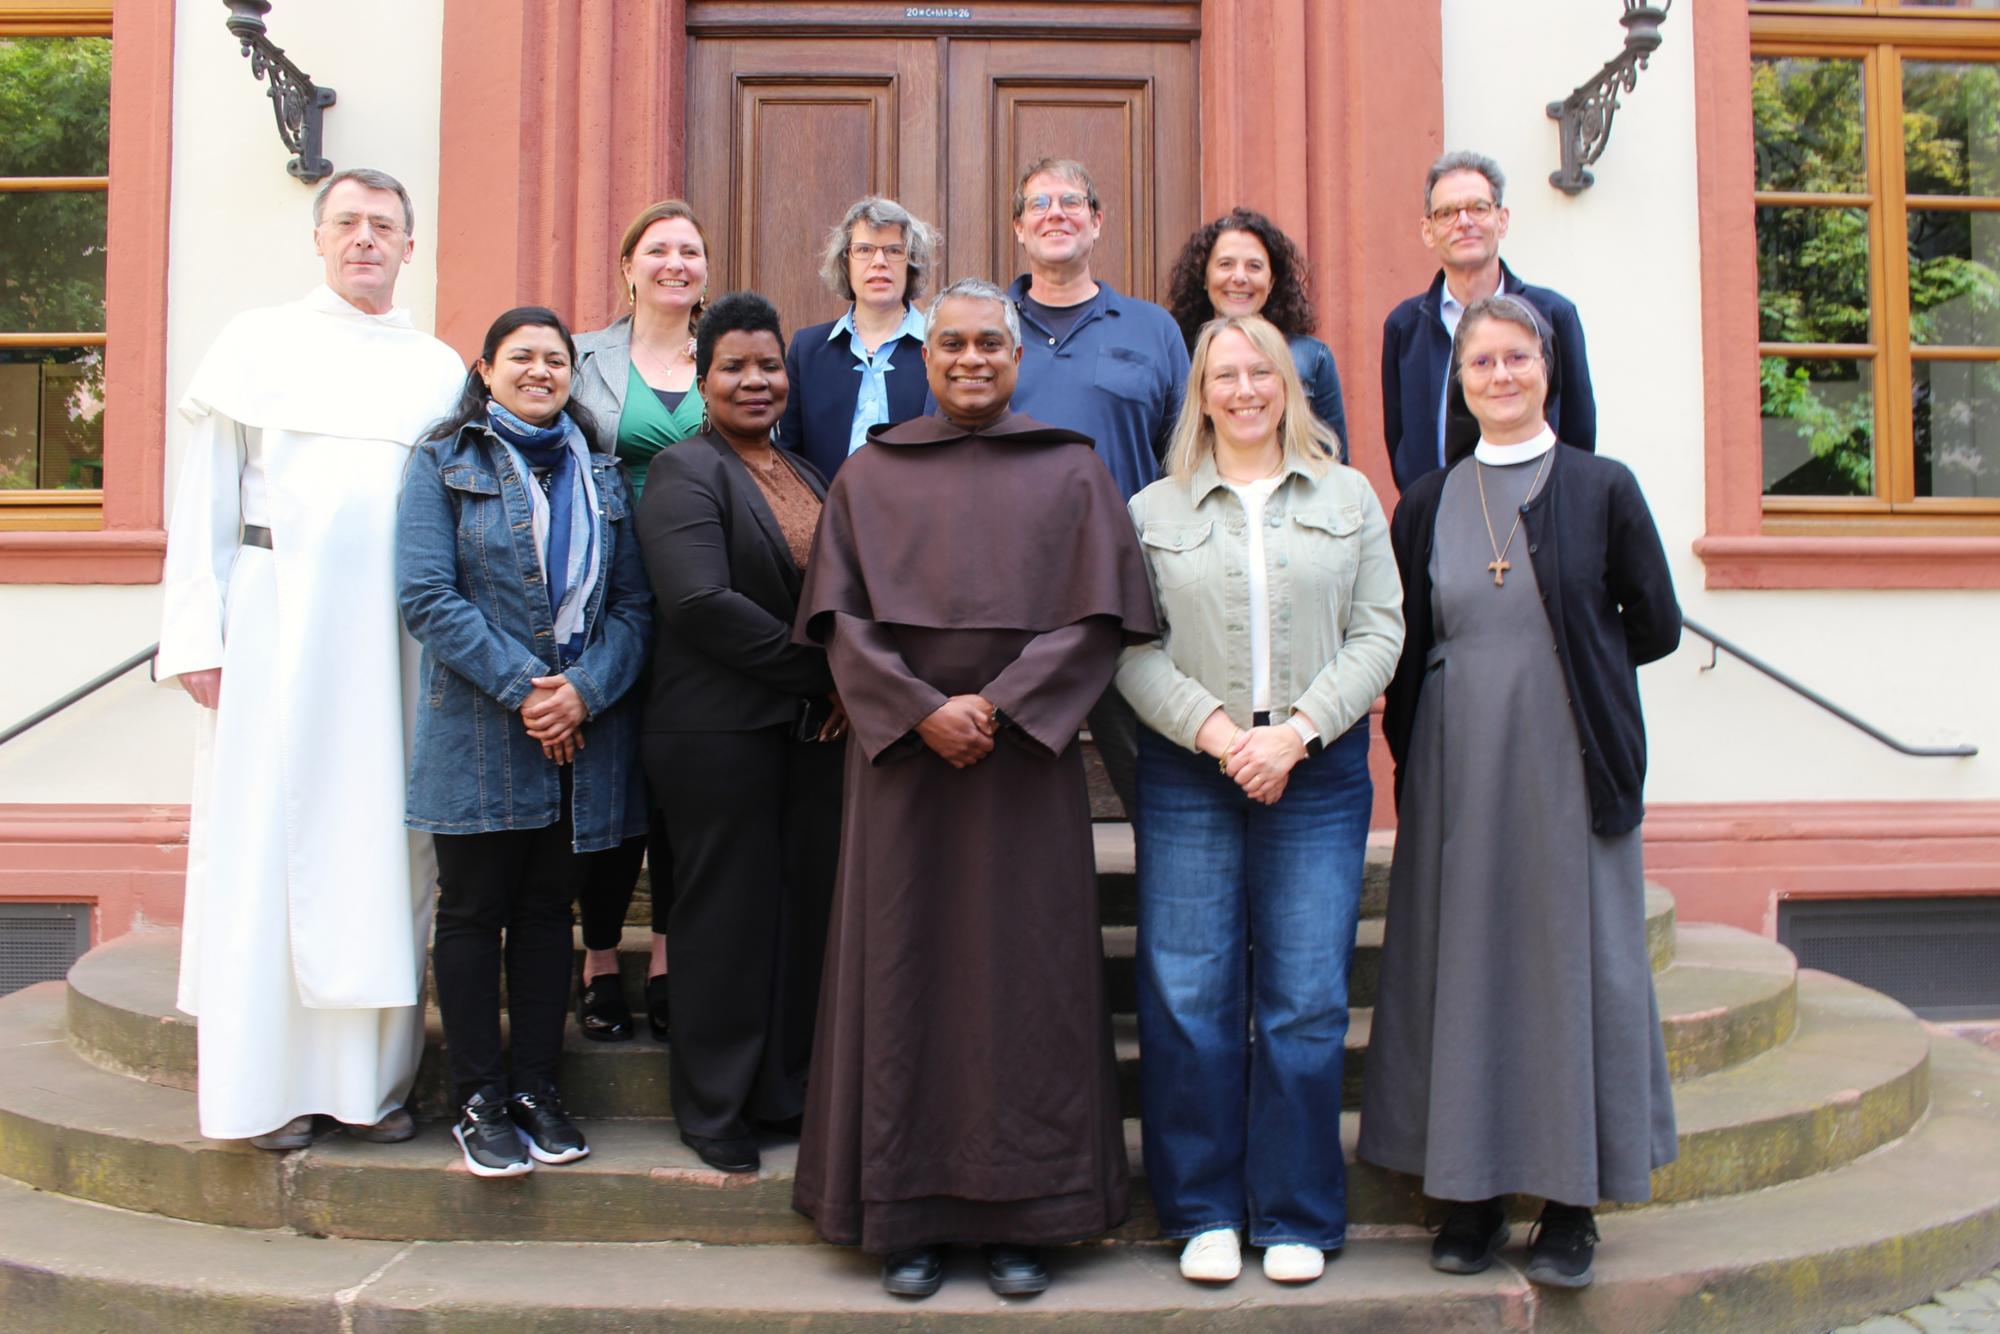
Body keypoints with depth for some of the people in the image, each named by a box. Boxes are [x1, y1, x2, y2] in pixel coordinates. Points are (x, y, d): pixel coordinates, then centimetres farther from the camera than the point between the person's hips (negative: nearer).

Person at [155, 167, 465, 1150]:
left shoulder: (441, 371, 14)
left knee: (385, 848, 3)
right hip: (278, 626, -2)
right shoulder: (259, 343, 9)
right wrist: (196, 635, -5)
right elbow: (205, 498, 4)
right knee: (268, 841, -1)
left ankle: (371, 1078, 12)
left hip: (399, 638, 2)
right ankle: (269, 1081, 9)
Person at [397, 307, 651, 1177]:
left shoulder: (601, 475, 13)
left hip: (584, 734, 3)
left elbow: (634, 602, 6)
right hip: (479, 735, -3)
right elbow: (425, 595, -8)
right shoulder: (446, 463, 3)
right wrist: (522, 687, -14)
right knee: (473, 912, 3)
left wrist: (585, 689, -11)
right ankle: (479, 1101, 13)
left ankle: (536, 1088, 19)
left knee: (548, 911, 10)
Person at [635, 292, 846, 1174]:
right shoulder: (686, 472, -5)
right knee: (728, 918, 1)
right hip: (720, 731, -6)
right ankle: (714, 1112, 16)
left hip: (816, 730, 6)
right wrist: (820, 672, -13)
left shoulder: (810, 477, 18)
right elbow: (703, 603, -18)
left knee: (807, 911, 8)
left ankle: (787, 1094, 22)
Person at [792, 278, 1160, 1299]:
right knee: (905, 968, 2)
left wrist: (996, 706, -13)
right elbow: (840, 617, 2)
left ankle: (1022, 1214, 11)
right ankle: (907, 1215, 11)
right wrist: (922, 711, -12)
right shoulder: (870, 475, 10)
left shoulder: (1070, 472, 7)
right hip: (902, 753, 1)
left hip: (1025, 758, 0)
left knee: (1023, 971, 1)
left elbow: (1096, 617, -1)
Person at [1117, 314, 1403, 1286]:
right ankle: (1203, 1212, 15)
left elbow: (1378, 632, 4)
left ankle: (1298, 1217, 15)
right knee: (1188, 997, 0)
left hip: (1319, 774, 0)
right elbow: (1132, 650, 2)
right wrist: (1215, 731, -11)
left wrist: (1296, 730, -8)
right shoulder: (1154, 511, 8)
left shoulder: (1349, 498, 10)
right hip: (1188, 776, 0)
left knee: (1306, 1002, 1)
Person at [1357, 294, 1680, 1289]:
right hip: (1459, 768, 2)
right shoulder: (1428, 505, 9)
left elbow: (1655, 627, 4)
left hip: (1570, 761, -2)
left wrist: (1555, 662, 5)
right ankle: (1474, 1192, 16)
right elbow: (1407, 648, 9)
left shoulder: (1603, 489, 2)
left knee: (1574, 961, 3)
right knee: (1461, 963, 4)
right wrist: (1411, 755, 1)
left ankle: (1571, 1200, 15)